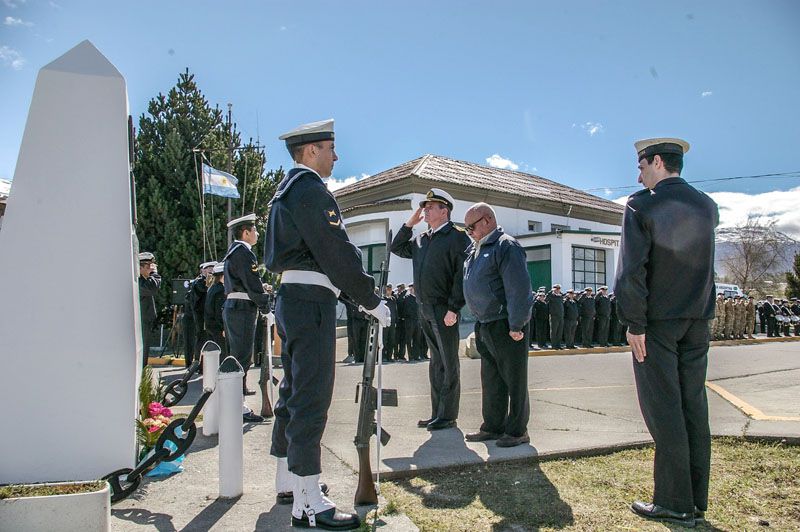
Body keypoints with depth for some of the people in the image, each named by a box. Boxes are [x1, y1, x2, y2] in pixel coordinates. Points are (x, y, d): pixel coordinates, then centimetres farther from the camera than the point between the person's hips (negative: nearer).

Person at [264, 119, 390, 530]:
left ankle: (288, 482, 28)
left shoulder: (287, 190, 20)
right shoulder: (310, 189, -12)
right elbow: (337, 253, -17)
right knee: (311, 398, -7)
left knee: (293, 393, 16)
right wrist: (372, 300, -9)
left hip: (292, 299, 11)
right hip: (310, 301, -11)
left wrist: (357, 296, 17)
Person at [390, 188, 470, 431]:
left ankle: (447, 415, 8)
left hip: (444, 309, -7)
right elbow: (396, 248, 27)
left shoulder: (457, 237, -7)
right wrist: (409, 223, 14)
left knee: (448, 363, 1)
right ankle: (437, 413, 21)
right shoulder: (421, 239, 16)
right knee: (435, 362, 13)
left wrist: (454, 308, -20)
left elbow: (462, 274, -14)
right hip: (424, 308, 8)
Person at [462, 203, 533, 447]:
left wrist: (516, 325, -22)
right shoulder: (475, 249, 15)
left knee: (514, 379, 2)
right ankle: (493, 427, 26)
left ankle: (517, 431, 13)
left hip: (506, 326, -9)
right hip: (486, 325, 9)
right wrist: (480, 322, 17)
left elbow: (519, 288, -20)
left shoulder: (506, 246, -14)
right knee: (490, 379, 15)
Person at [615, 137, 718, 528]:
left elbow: (632, 270, -16)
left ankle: (675, 503, 5)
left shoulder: (641, 205, -8)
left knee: (663, 408, -1)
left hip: (657, 320, -6)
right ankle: (696, 499, 18)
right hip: (697, 320, 6)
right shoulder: (707, 206, 10)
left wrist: (634, 323, -12)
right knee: (693, 406, 10)